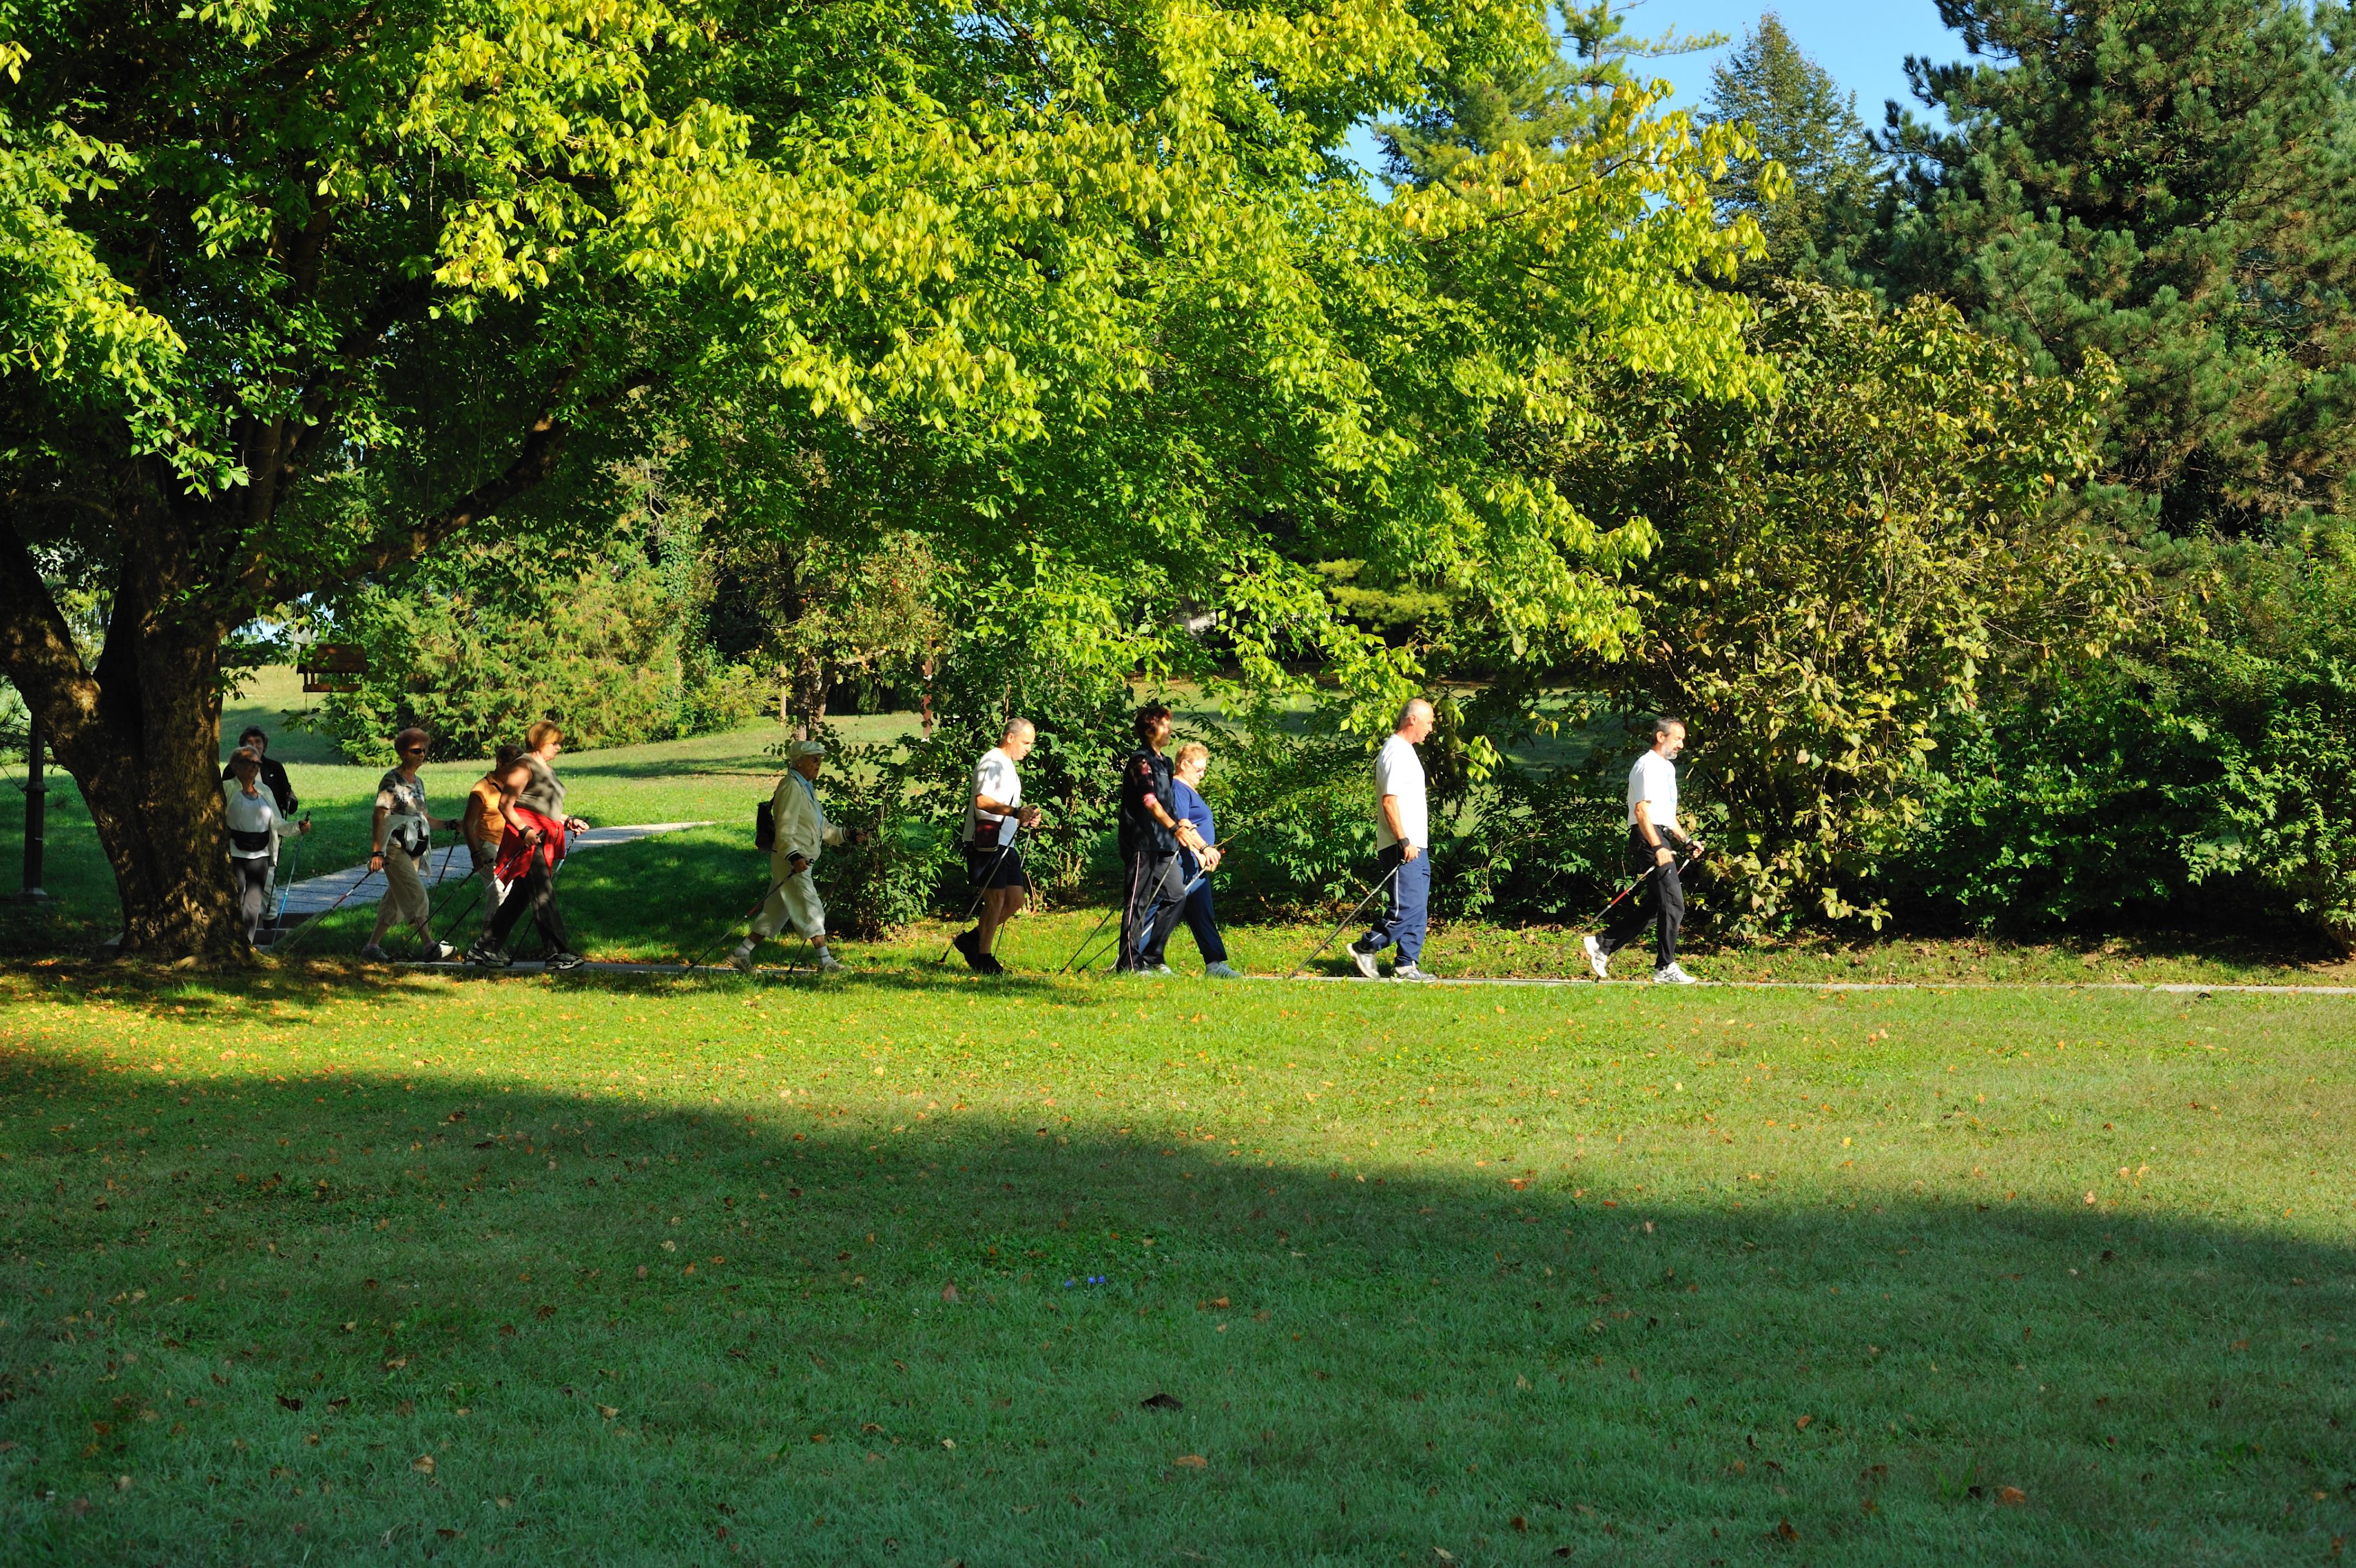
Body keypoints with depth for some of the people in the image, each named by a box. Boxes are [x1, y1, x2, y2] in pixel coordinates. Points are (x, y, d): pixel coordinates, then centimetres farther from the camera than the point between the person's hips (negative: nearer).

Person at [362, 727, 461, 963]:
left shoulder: (418, 782, 16)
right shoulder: (391, 780, -9)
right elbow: (379, 816, -15)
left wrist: (448, 824, 5)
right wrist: (377, 852, -22)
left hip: (414, 850, 8)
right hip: (395, 849, -8)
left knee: (396, 902, 10)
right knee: (417, 897, -15)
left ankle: (372, 946, 17)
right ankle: (429, 947, -17)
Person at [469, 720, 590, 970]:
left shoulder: (547, 769, 22)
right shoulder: (524, 766, -7)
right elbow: (505, 806, -14)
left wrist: (569, 822, 15)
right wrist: (524, 830, -25)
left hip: (544, 840, 10)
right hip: (528, 839, -10)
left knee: (520, 897, 11)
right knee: (544, 896, -11)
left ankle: (486, 948, 17)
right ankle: (559, 954, -14)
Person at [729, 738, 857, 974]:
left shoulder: (808, 788, 19)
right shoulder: (791, 787, -14)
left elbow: (821, 827, 26)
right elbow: (785, 829, -22)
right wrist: (794, 856, -32)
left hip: (801, 861, 10)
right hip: (790, 861, -10)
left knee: (776, 912, 12)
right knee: (812, 910, -5)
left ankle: (741, 954, 17)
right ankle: (826, 962, 1)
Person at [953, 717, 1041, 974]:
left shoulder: (1009, 766, 23)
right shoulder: (991, 761, -8)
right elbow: (982, 801, -22)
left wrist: (1025, 819, 13)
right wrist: (1015, 812, -32)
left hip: (1005, 843, 10)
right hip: (986, 840, -10)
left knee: (1015, 899, 6)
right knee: (996, 899, -10)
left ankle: (971, 940, 16)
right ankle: (983, 958, -3)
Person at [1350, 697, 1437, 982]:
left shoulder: (1406, 751, 20)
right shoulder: (1395, 752, -13)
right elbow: (1389, 801, -20)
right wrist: (1404, 841, -23)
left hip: (1415, 846, 10)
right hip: (1403, 848, -10)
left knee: (1417, 909, 8)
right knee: (1407, 907, -12)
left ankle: (1406, 966, 11)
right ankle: (1365, 949, -2)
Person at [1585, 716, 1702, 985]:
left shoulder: (1666, 768, 24)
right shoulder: (1648, 765, -9)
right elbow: (1642, 810, -19)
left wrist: (1685, 841, 20)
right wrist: (1658, 847, -27)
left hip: (1660, 838, 10)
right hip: (1649, 839, -10)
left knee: (1652, 908, 8)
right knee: (1673, 905, -10)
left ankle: (1602, 945, 14)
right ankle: (1665, 968, -6)